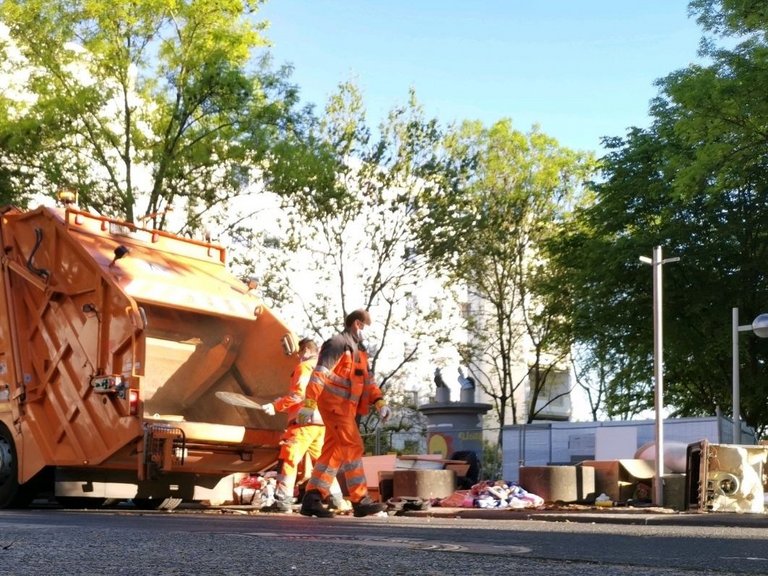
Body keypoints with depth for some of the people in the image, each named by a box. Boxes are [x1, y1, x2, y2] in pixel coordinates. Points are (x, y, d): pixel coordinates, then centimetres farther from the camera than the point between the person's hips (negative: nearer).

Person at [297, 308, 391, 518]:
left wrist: (379, 401, 2)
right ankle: (360, 501, -13)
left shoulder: (358, 350, 22)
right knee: (353, 448, -12)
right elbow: (319, 373, -18)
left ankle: (312, 499, 8)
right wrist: (309, 403, -26)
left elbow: (367, 380, 19)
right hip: (334, 403, -10)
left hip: (346, 407, 10)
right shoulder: (338, 343, -8)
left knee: (333, 452, 7)